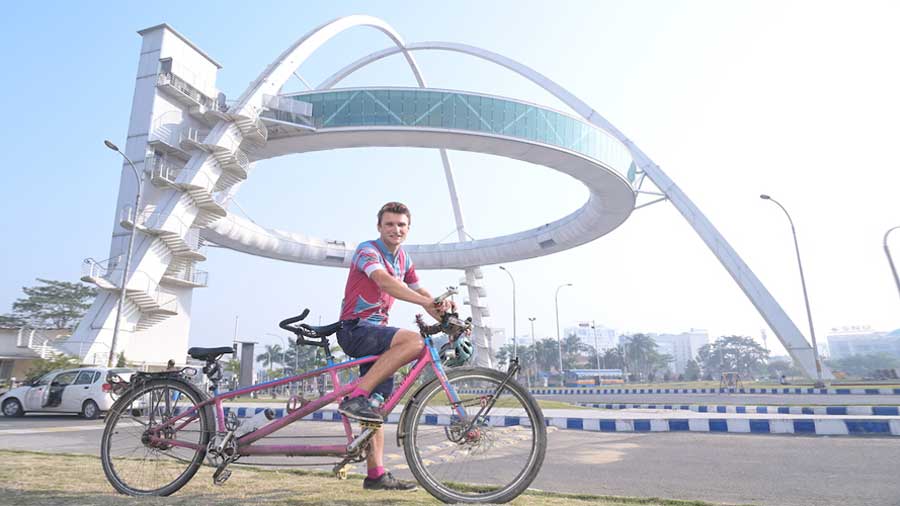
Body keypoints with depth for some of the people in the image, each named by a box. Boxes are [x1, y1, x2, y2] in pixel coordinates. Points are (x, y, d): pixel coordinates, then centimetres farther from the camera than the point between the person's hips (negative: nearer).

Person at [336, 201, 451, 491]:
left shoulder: (403, 260, 15)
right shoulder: (367, 250, -11)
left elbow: (420, 293, 12)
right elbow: (385, 282, -30)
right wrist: (428, 302, -41)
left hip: (376, 333, 8)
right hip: (355, 330, -8)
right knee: (414, 341, -30)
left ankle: (376, 475, 14)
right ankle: (355, 399, -26)